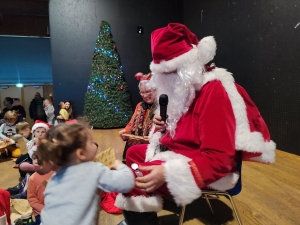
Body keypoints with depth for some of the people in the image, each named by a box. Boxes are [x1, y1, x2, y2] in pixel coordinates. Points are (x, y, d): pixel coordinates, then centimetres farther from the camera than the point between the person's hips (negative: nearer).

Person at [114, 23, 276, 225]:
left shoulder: (214, 92, -24)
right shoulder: (184, 87, 6)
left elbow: (218, 159, -29)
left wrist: (167, 173, -37)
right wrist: (163, 125, -1)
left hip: (209, 169, -10)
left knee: (137, 180, -25)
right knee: (134, 152, 20)